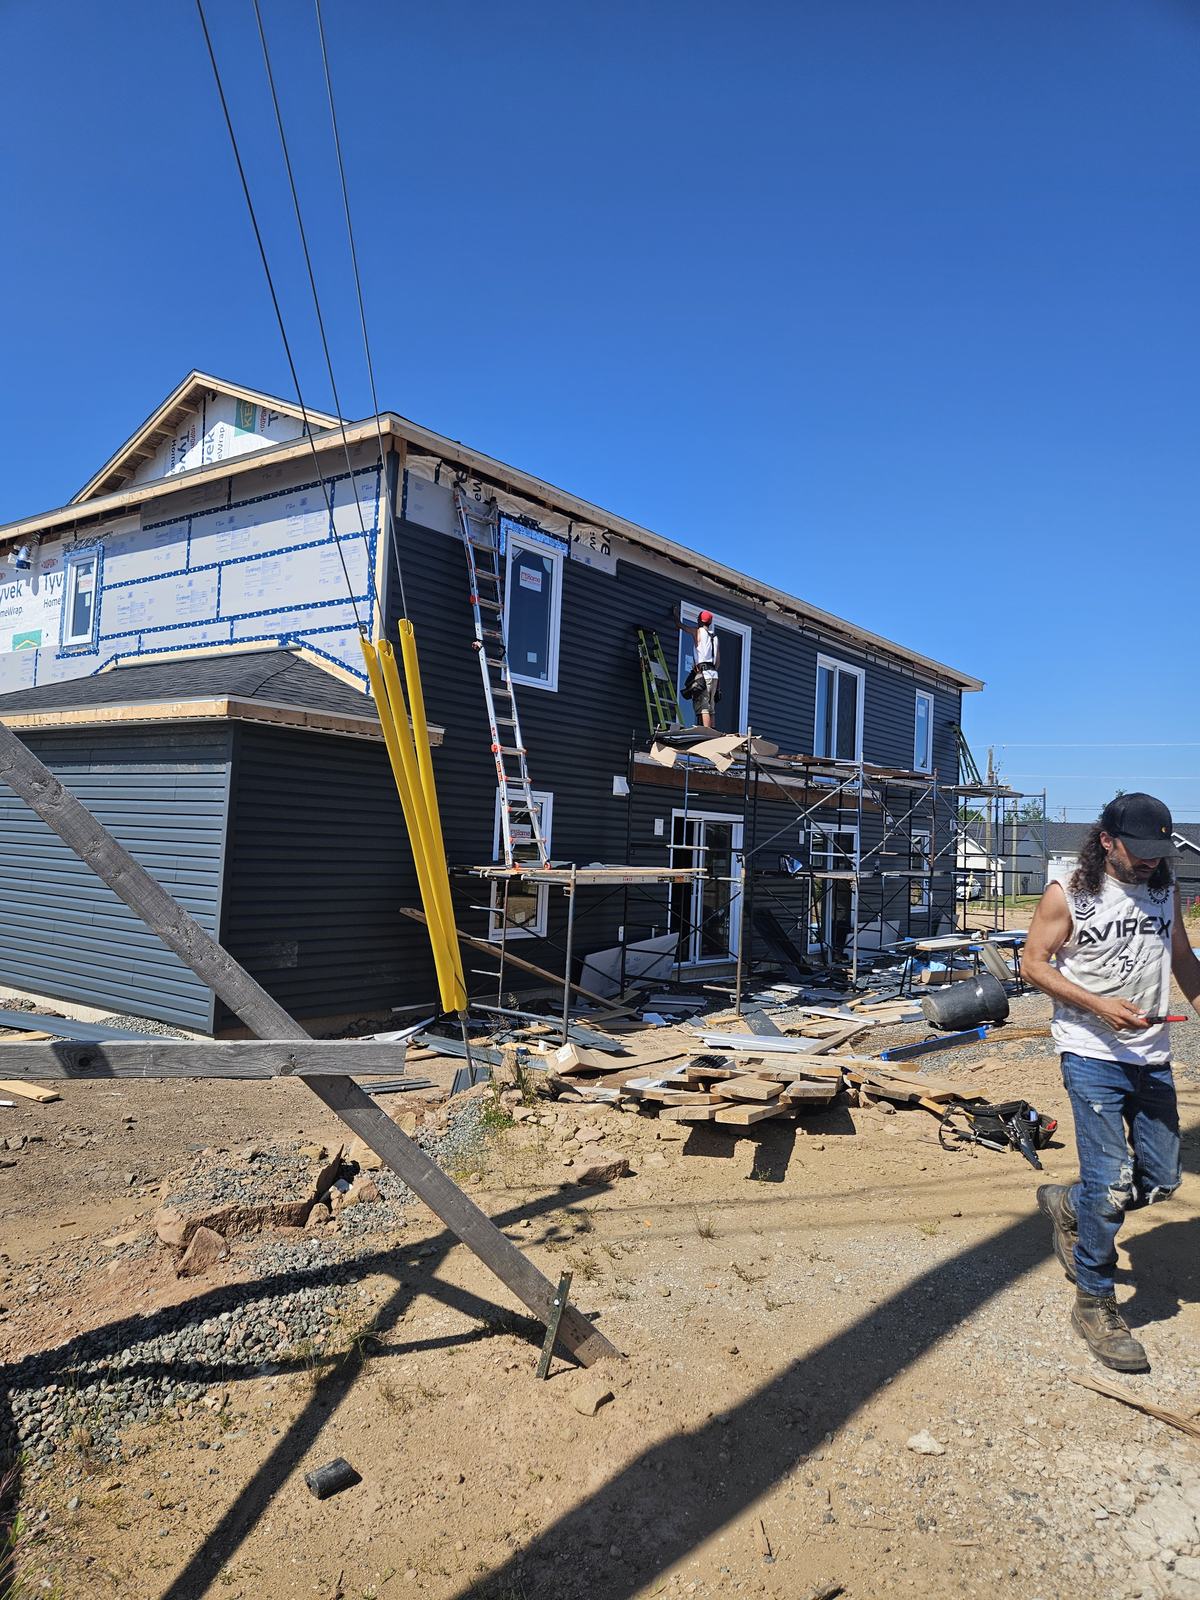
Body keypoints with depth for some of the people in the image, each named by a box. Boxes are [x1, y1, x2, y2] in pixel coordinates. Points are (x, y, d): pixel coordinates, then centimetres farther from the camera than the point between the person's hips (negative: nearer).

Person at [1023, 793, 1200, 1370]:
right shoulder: (1067, 895, -10)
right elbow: (1033, 963, -8)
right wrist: (1099, 1005, -19)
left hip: (1151, 1057, 6)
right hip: (1092, 1056, -6)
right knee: (1111, 1183, -5)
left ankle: (1069, 1205, 38)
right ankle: (1094, 1303, 15)